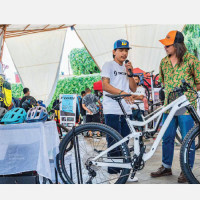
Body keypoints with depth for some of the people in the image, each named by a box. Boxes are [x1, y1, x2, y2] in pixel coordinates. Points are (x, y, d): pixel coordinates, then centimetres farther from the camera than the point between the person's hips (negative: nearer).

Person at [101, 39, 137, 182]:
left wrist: (129, 73, -2)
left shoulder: (126, 68, 20)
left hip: (126, 111, 6)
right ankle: (113, 173, 3)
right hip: (112, 111, -6)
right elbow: (105, 85, -11)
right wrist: (122, 92, -24)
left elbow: (134, 88, 12)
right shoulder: (109, 65, 2)